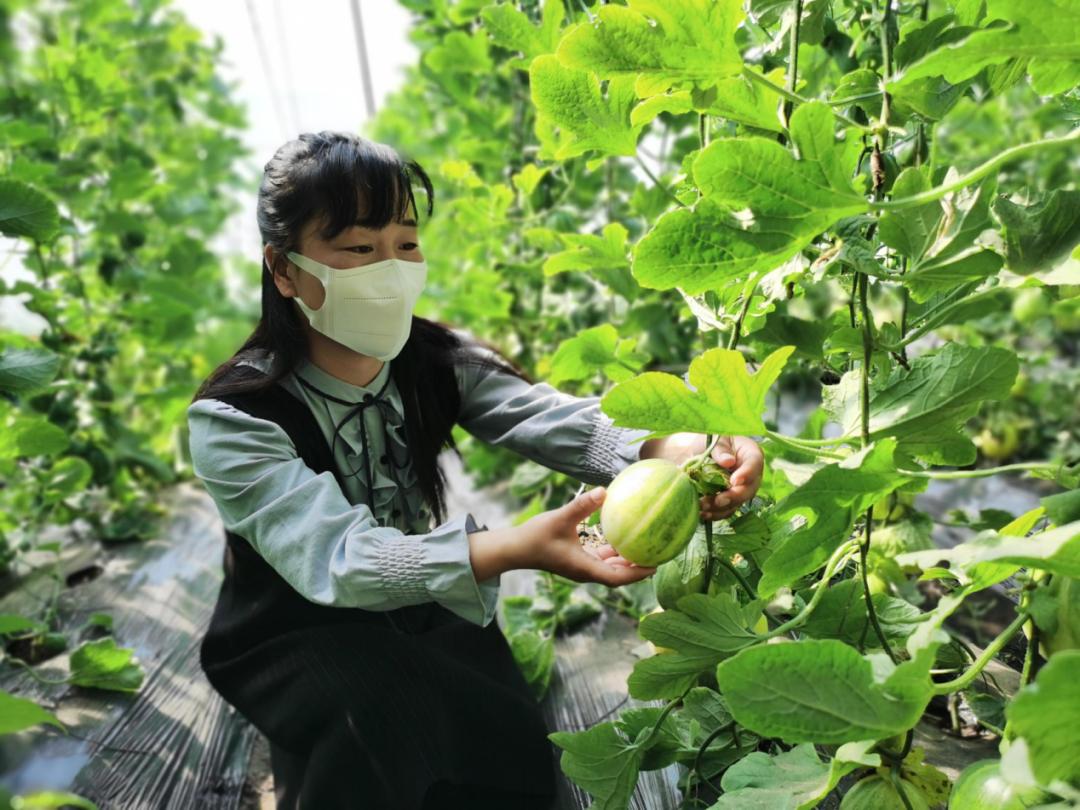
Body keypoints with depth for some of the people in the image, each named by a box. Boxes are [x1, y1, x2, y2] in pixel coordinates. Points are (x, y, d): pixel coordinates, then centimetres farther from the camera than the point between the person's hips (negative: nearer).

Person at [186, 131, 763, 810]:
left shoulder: (437, 361, -12)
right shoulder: (231, 420, -24)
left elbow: (558, 420, -29)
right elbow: (334, 557, -37)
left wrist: (677, 452, -49)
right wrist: (516, 550, -53)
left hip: (423, 615, 3)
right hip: (297, 639, -3)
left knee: (508, 753, -16)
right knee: (384, 720, -31)